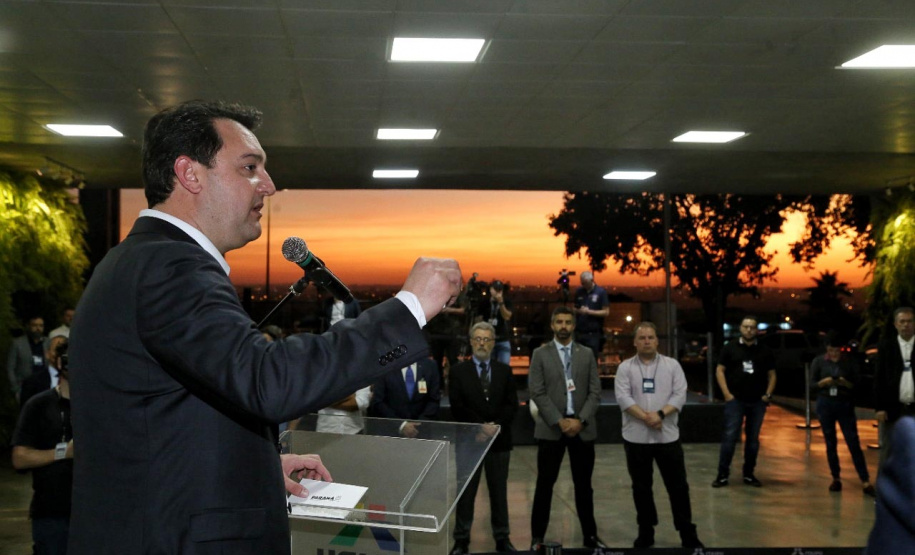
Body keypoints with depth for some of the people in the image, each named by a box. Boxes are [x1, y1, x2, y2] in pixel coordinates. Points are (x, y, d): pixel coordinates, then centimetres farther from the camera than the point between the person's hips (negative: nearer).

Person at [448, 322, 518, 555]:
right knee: (466, 492, 3)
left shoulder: (504, 371, 8)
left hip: (500, 440, 2)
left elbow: (512, 405, 1)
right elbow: (457, 408, -7)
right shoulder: (458, 372, 1)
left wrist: (496, 426, -14)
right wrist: (480, 427, -15)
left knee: (499, 491, 8)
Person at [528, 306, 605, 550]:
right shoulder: (540, 354, 2)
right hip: (551, 428, -2)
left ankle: (590, 535, 20)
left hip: (583, 428, 2)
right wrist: (559, 421, -13)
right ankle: (537, 537, 11)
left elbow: (595, 392, 3)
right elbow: (537, 393, -6)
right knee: (545, 484, 2)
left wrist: (580, 420, -10)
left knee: (583, 484, 9)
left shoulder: (587, 354, 8)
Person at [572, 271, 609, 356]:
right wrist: (578, 311, -6)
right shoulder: (579, 291, 9)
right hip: (579, 332, 4)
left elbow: (606, 312, -5)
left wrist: (589, 312, -13)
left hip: (593, 333, -4)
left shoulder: (601, 292, -3)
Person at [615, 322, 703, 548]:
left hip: (668, 436, 0)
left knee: (678, 486, 4)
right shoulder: (625, 367, 2)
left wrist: (660, 414, -18)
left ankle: (688, 534, 13)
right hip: (636, 437, 0)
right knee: (641, 487, 10)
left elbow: (680, 395, -4)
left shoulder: (672, 365, 4)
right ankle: (646, 532, 22)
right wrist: (646, 417, -18)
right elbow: (623, 397, -8)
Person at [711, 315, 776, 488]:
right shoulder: (730, 348, 3)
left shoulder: (765, 351, 8)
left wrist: (768, 394, 0)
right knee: (730, 437, -6)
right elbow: (719, 371, 2)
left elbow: (771, 374, 13)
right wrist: (726, 393, -7)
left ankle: (749, 474, 15)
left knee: (753, 439, 7)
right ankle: (722, 474, -4)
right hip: (735, 400, -2)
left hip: (757, 402, 2)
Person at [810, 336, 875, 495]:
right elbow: (812, 385, 1)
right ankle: (836, 479, 17)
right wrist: (824, 382, -17)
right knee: (830, 443, 6)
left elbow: (857, 386, 0)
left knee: (854, 443, -6)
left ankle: (865, 481, -6)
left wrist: (845, 383, -19)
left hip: (845, 405, -1)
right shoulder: (818, 362, 1)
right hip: (825, 405, 1)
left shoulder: (849, 363, -1)